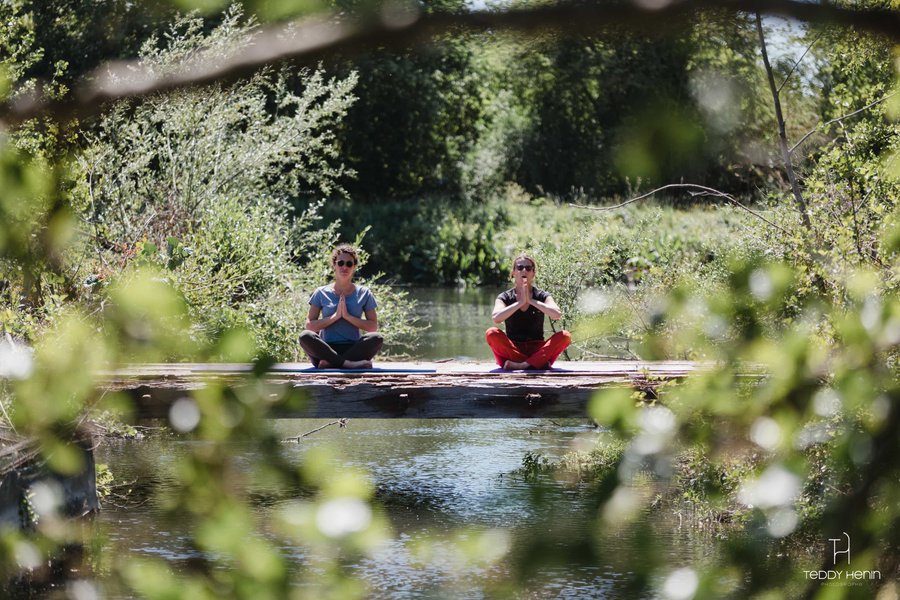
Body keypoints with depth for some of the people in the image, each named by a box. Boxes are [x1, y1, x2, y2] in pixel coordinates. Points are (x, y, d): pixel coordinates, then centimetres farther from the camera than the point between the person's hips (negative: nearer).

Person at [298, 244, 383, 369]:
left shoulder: (364, 293, 12)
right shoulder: (321, 293, 10)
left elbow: (373, 326, 4)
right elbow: (309, 325, 1)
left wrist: (348, 316, -7)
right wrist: (335, 316, -9)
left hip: (353, 348, 1)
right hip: (327, 348, -1)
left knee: (377, 338, -30)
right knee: (305, 336, -31)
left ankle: (330, 363, -32)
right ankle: (348, 363, -36)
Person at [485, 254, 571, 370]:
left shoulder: (542, 296, 4)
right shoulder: (505, 298, 2)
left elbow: (556, 315, -17)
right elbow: (496, 318, -19)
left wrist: (531, 300, -16)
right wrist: (520, 302, -18)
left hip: (537, 350, 1)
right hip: (512, 350, 0)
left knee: (565, 336, -24)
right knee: (491, 333, -29)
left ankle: (523, 364, -30)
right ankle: (539, 363, -30)